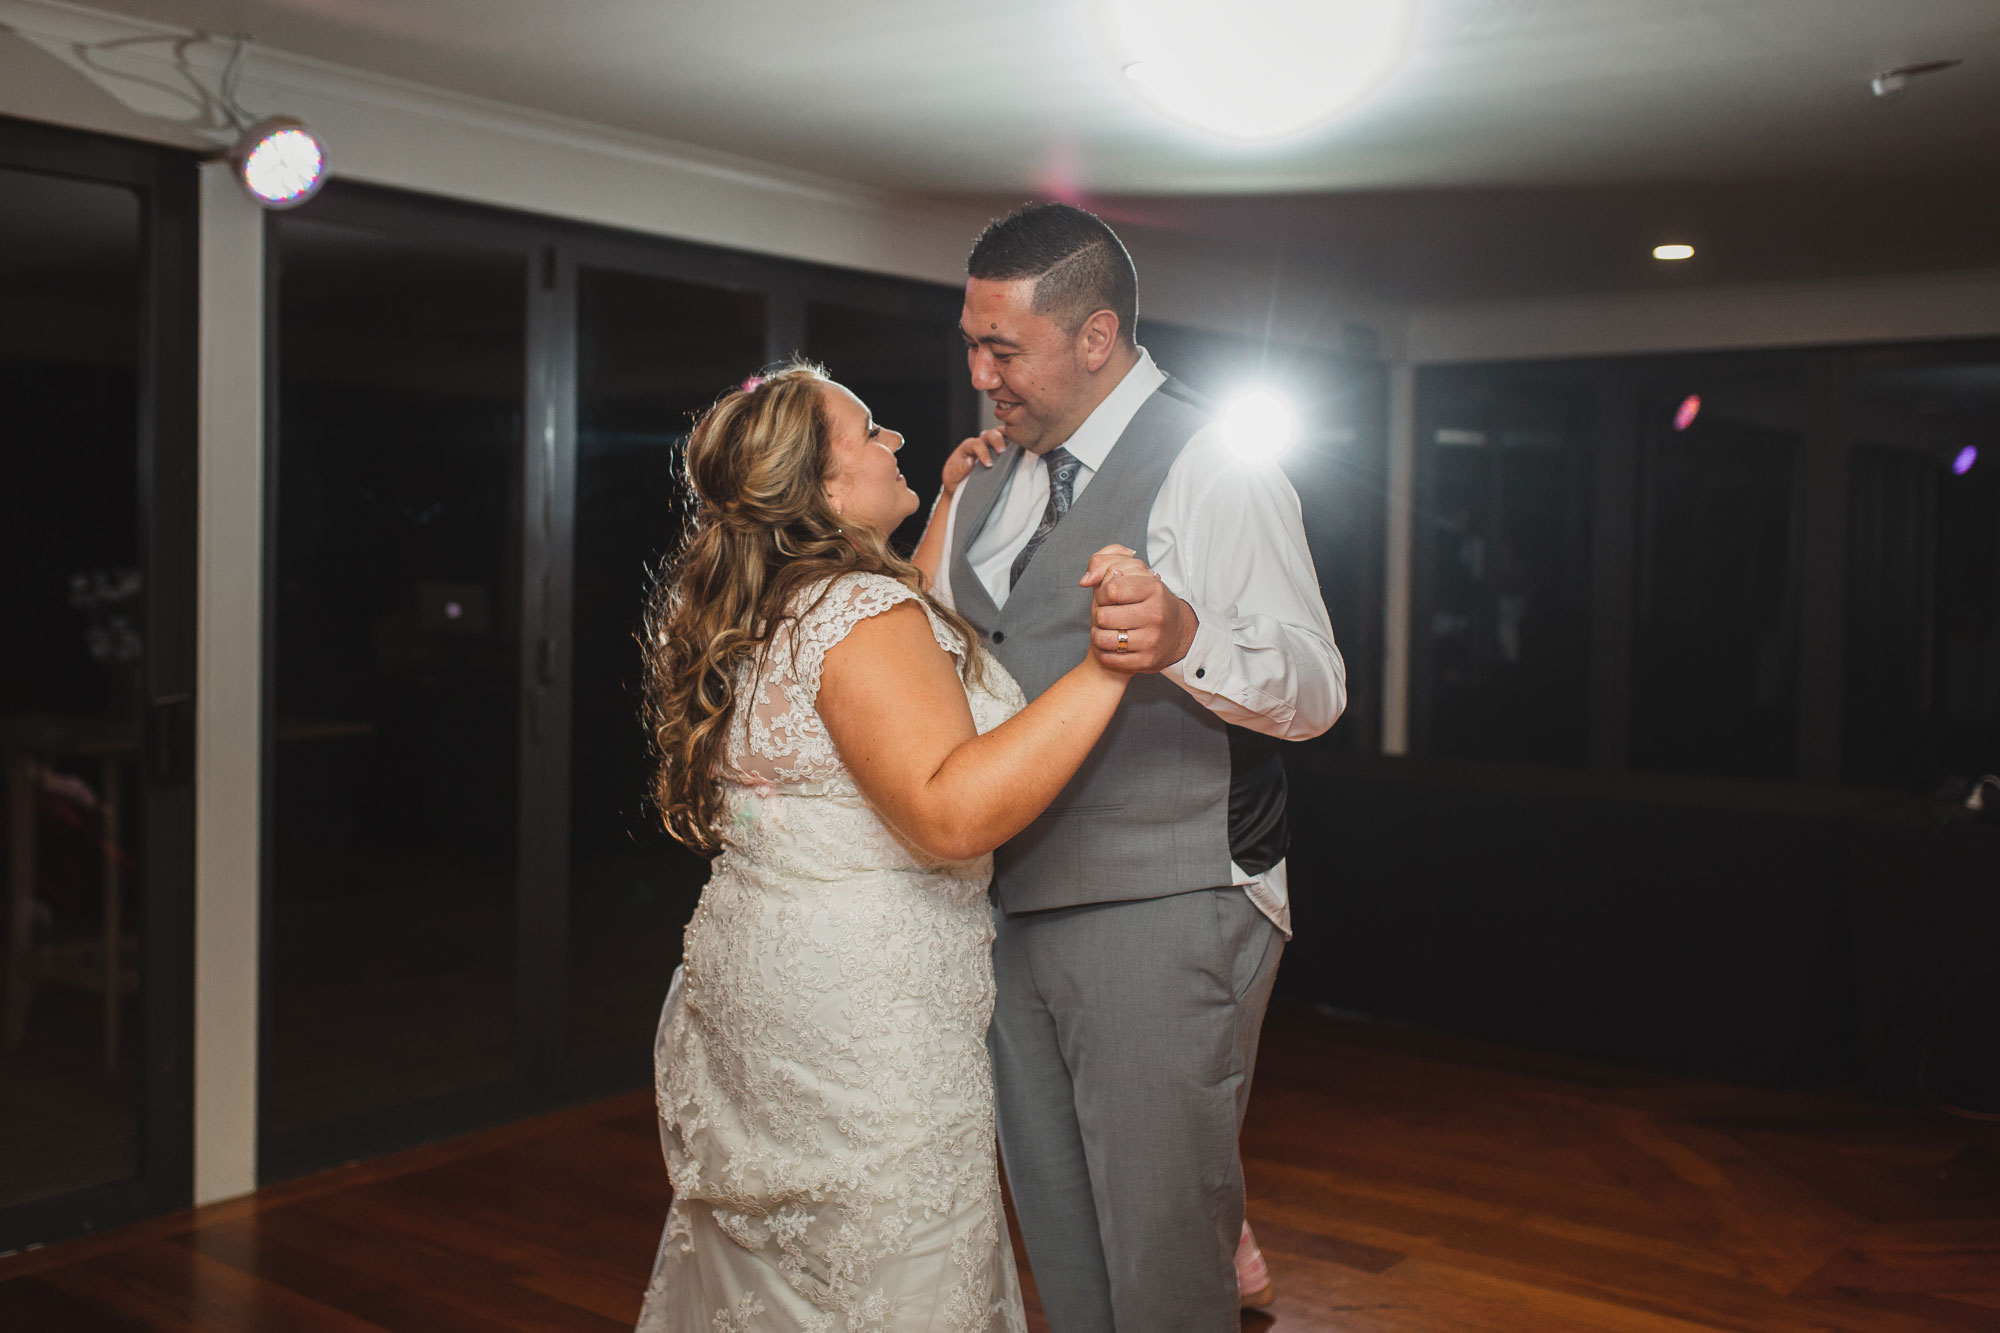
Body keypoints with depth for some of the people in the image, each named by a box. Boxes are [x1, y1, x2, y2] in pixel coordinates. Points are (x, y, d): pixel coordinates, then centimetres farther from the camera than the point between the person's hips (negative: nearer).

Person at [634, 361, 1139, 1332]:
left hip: (745, 973, 10)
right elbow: (953, 813, -31)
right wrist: (1104, 670, -32)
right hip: (864, 1018, -10)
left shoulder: (742, 615, 10)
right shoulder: (860, 614, -21)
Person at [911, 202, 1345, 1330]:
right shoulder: (1000, 470, 12)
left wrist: (1183, 637, -36)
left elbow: (1318, 690, -19)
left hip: (1164, 916, -8)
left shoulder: (1214, 468, -11)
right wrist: (951, 507, 7)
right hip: (1017, 906, 8)